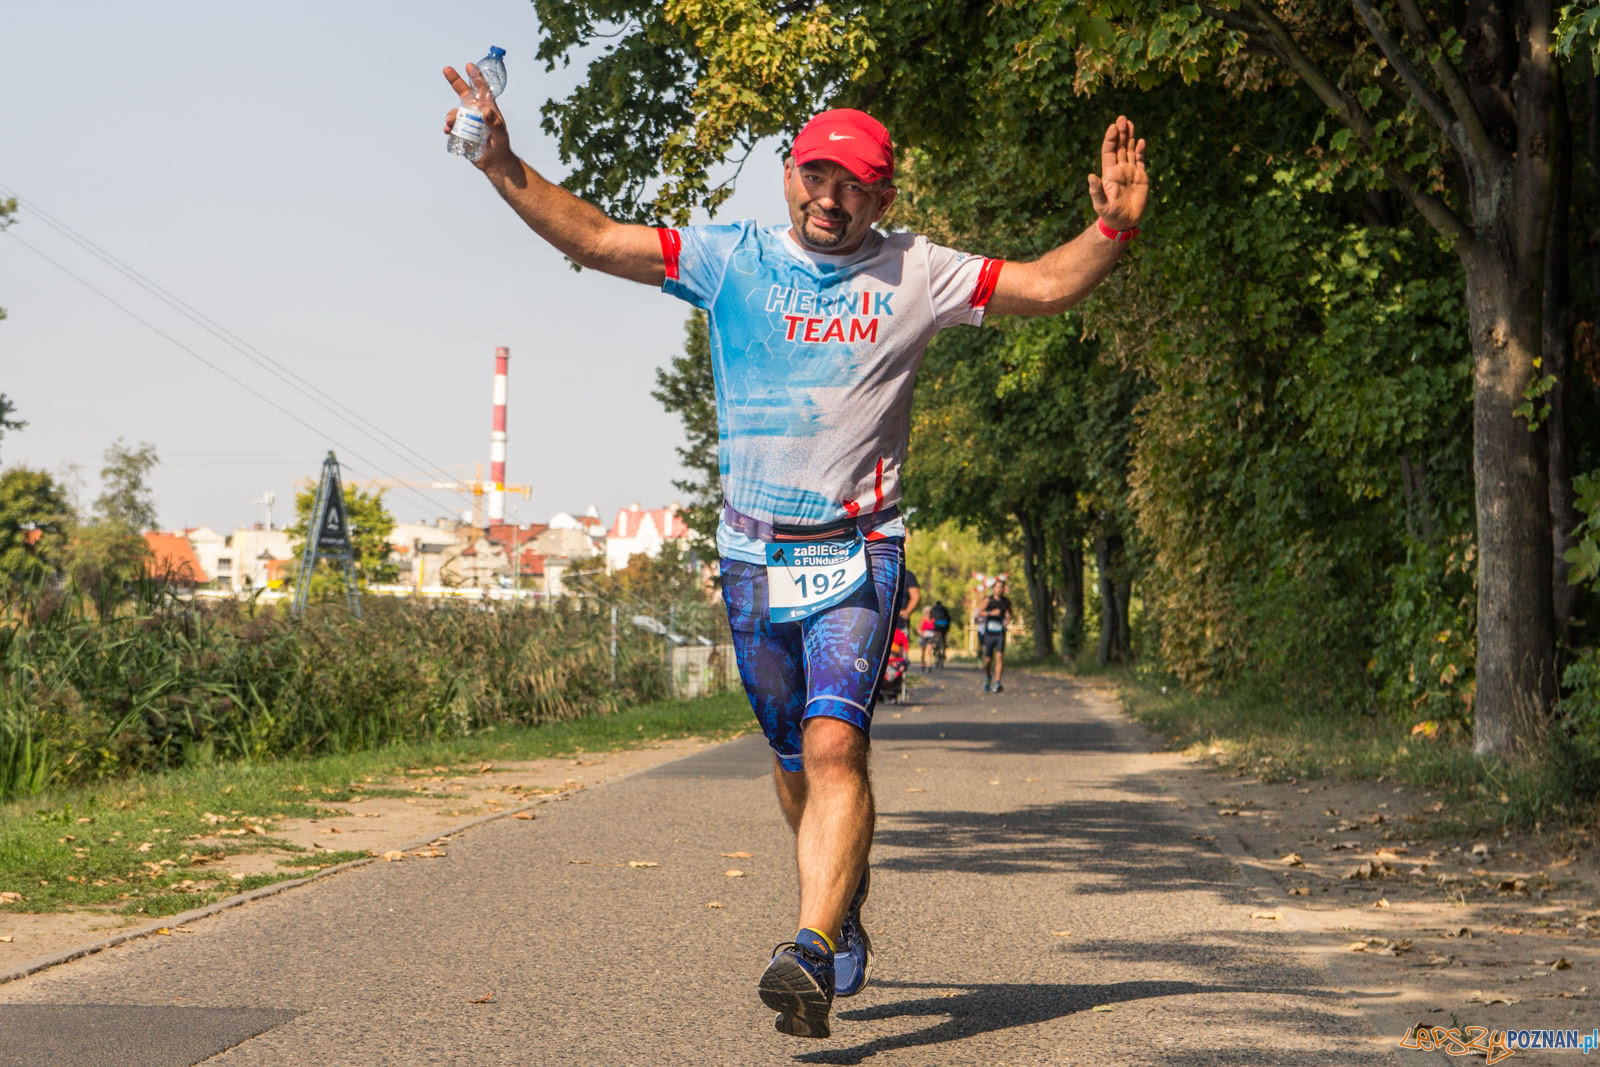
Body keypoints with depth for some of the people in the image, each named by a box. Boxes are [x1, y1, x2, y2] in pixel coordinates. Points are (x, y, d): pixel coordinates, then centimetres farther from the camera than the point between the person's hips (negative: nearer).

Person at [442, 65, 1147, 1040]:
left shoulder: (915, 274, 2)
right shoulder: (728, 258, 3)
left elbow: (1047, 286, 2)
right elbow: (595, 238, 0)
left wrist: (1113, 229, -15)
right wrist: (503, 166, -10)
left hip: (858, 550, -2)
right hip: (754, 553, 2)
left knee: (834, 746, -19)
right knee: (797, 759, 13)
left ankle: (813, 953, -27)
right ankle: (846, 899, 38)